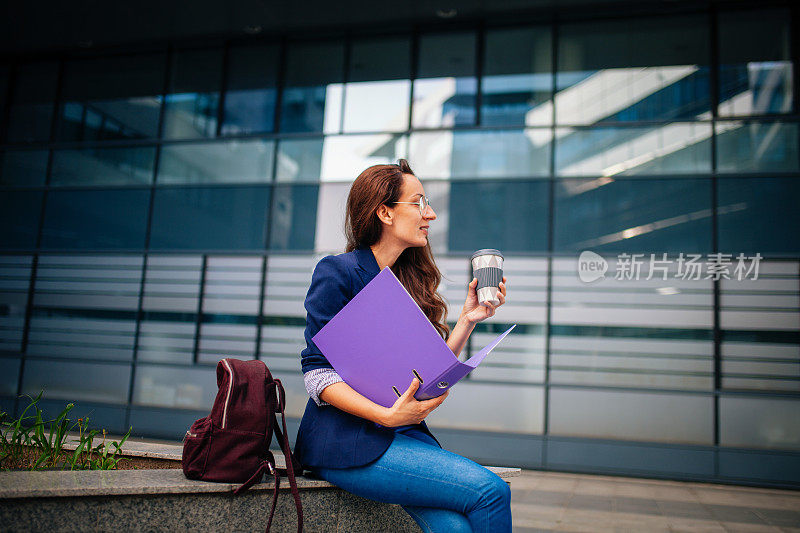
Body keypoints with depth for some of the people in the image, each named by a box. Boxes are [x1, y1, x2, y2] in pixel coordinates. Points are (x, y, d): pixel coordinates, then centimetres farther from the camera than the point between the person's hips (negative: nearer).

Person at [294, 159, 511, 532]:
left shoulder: (410, 282, 14)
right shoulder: (338, 272, -5)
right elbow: (317, 374, -10)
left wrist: (468, 319, 6)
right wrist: (387, 416, -21)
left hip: (407, 433, 6)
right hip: (348, 441, -6)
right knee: (490, 491, -21)